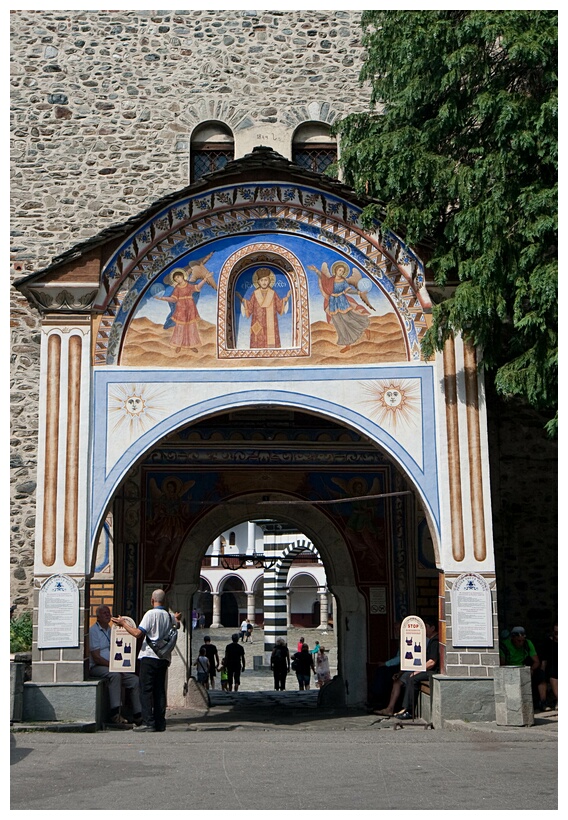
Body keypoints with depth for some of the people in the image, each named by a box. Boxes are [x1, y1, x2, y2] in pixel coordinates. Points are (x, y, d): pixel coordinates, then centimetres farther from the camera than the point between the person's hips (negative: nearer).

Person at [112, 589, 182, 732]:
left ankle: (148, 722, -8)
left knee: (146, 689, -3)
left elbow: (138, 633, -15)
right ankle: (160, 723, 7)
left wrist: (123, 623, -2)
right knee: (159, 690, 8)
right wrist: (177, 620, 50)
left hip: (149, 656, -6)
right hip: (164, 657, 6)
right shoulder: (169, 616, 10)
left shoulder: (151, 614, -9)